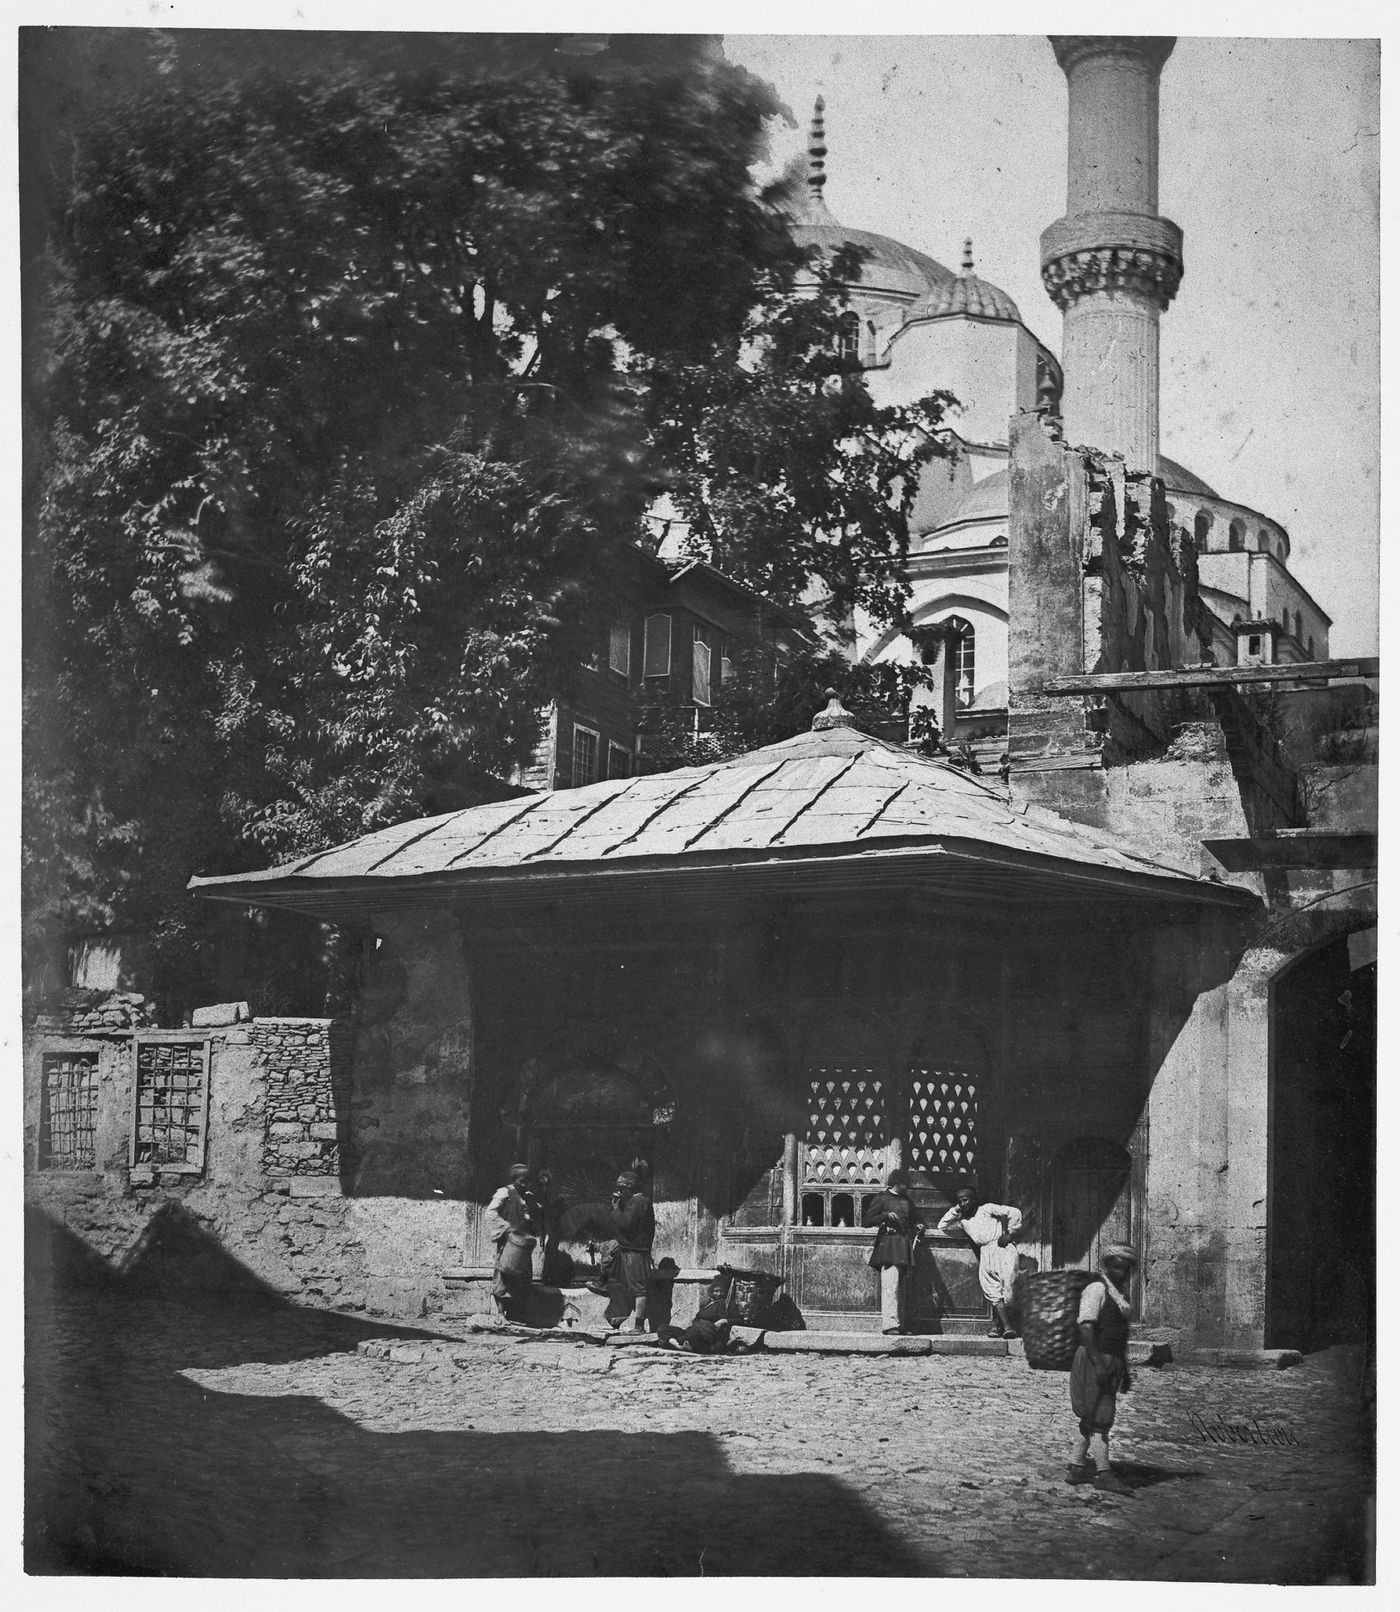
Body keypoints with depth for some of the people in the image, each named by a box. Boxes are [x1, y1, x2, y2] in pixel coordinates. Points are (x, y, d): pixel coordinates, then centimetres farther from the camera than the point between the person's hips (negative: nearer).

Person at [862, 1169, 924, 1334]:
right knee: (890, 1286, -17)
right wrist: (886, 1216, -14)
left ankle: (900, 1324, 5)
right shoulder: (882, 1198, 3)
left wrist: (918, 1226, 12)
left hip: (905, 1245, 7)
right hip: (888, 1244, -7)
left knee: (903, 1288, 4)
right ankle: (889, 1324, -23)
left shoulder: (907, 1200, 21)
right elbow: (865, 1221, -3)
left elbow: (917, 1218, 35)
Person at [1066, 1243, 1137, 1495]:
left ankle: (1077, 1467, 18)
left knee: (1092, 1418, 12)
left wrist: (1124, 1371, 24)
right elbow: (1086, 1327, -20)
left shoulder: (1120, 1294, 17)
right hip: (1094, 1360, -9)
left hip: (1111, 1363, 9)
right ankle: (1103, 1472, -14)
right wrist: (1098, 1363, -26)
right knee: (1100, 1417, -12)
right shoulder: (1097, 1289, -11)